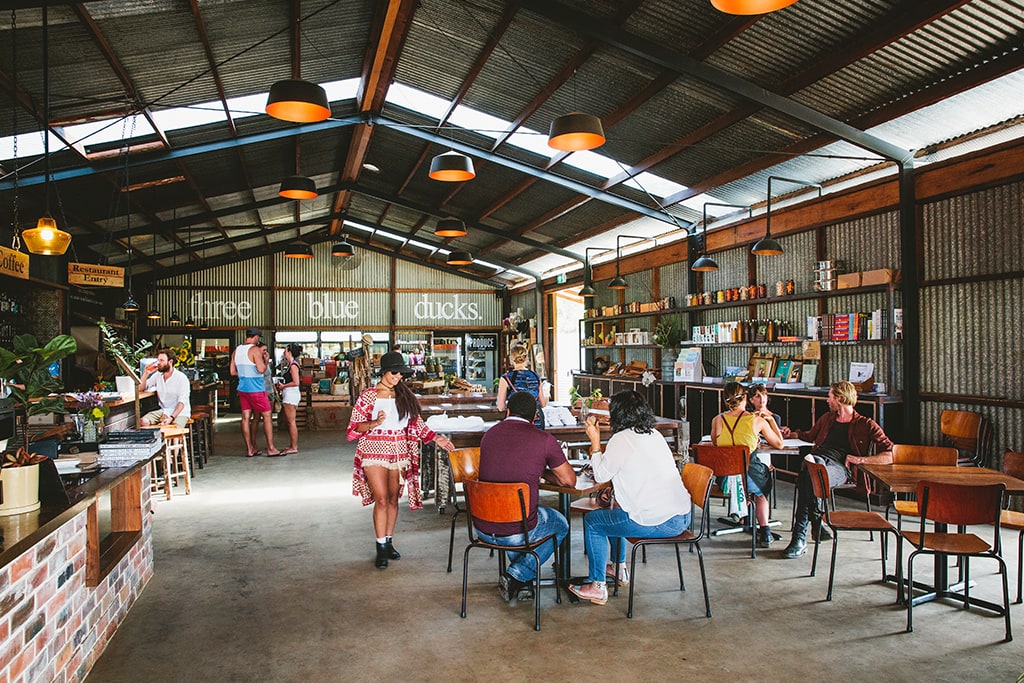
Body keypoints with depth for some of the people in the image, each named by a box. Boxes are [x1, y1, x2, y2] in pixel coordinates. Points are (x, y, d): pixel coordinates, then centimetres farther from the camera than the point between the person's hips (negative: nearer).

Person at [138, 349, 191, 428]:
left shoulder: (181, 378, -9)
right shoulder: (157, 375, 9)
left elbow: (182, 402, -17)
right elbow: (140, 388, 10)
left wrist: (171, 418, -29)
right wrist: (146, 373, -5)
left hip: (180, 412, -6)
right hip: (163, 411, 6)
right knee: (143, 421, -22)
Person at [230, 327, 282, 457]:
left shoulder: (237, 350, 9)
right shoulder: (255, 350, -14)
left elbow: (233, 372, 12)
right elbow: (261, 369, -22)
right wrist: (266, 360, -4)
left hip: (242, 389, 7)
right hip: (255, 389, -7)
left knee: (246, 417, 7)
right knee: (267, 416, 1)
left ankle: (250, 449, 11)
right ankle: (271, 449, 2)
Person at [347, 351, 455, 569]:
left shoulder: (404, 395, 8)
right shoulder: (368, 395, -4)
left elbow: (416, 423, 10)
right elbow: (354, 426, -4)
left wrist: (437, 439, 0)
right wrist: (374, 423, -22)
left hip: (399, 453, 4)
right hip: (375, 452, -4)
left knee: (393, 499, 9)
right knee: (381, 499, -9)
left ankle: (388, 542, 23)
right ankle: (381, 548, 0)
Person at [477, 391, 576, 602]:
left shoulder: (489, 434, 6)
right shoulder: (544, 440, -8)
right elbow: (569, 480, 1)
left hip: (482, 528, 5)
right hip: (517, 532, -5)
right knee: (560, 524, 26)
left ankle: (519, 579, 30)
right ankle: (517, 576, 12)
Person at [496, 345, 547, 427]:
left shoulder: (506, 378, -6)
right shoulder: (535, 376, 4)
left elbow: (501, 407, -6)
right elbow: (543, 404, 12)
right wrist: (546, 396, 34)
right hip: (537, 421, 3)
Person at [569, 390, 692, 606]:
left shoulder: (621, 439, -11)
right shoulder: (654, 435, 14)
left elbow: (601, 476, -3)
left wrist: (595, 441, 4)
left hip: (657, 522, -9)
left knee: (592, 521, 10)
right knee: (615, 512, 31)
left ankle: (597, 586, 13)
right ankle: (619, 569, 43)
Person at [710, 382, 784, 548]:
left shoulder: (717, 420, 0)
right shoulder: (757, 421, -6)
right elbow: (779, 444, 7)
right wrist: (771, 419, 18)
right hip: (749, 476, -2)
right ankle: (765, 532, 32)